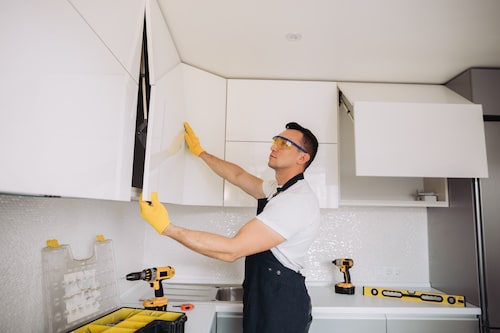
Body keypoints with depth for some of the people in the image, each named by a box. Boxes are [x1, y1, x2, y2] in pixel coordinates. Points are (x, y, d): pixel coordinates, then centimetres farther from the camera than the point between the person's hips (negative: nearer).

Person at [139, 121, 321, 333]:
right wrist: (199, 151, 23)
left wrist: (166, 228, -27)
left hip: (282, 306, -9)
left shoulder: (297, 201, -24)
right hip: (264, 299, 9)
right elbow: (238, 176, 21)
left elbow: (232, 250, -28)